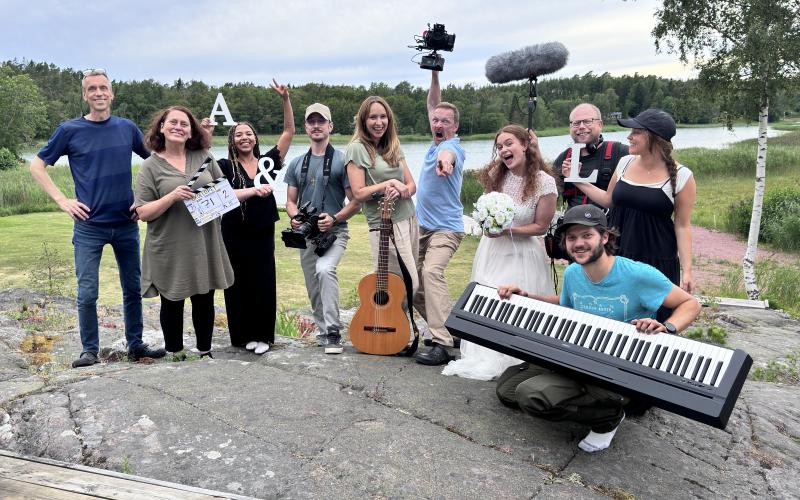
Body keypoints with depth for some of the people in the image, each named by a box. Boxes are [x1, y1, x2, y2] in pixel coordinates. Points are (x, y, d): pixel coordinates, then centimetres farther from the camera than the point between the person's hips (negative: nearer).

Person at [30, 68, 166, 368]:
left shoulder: (127, 128, 4)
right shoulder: (70, 130, -3)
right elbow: (37, 166, 4)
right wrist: (62, 200, -6)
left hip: (126, 224, 3)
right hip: (89, 226, -2)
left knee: (133, 289, 9)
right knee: (87, 294, -1)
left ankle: (136, 345, 21)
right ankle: (89, 350, 14)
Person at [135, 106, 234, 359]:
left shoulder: (203, 157, 6)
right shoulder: (150, 166, -3)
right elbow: (143, 213, -7)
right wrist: (172, 196, -22)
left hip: (204, 246, 3)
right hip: (170, 250, -3)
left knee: (204, 301, 14)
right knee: (172, 304, 11)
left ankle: (205, 353, 31)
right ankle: (176, 356, 28)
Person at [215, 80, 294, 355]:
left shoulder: (267, 161, 5)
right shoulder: (225, 166, -1)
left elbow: (289, 132, 1)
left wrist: (286, 99, -7)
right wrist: (254, 190, -28)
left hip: (263, 233, 2)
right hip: (234, 235, -2)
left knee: (264, 285, 4)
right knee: (239, 285, 6)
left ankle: (263, 335, 16)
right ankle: (244, 335, 19)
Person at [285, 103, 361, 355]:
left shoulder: (341, 160, -4)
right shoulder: (297, 163, 11)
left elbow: (355, 202, -6)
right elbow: (291, 201, 14)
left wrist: (334, 218, -21)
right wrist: (295, 217, -8)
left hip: (334, 232, -5)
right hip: (306, 234, 6)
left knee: (325, 269, -31)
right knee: (313, 289, 12)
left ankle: (333, 333, -24)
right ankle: (323, 332, 31)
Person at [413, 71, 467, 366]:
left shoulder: (451, 146, -15)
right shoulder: (436, 142, 9)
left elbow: (448, 152, -41)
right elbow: (432, 105, 20)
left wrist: (444, 159, -64)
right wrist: (434, 75, 10)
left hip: (446, 227, -9)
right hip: (424, 226, 9)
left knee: (432, 272, -30)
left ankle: (442, 344, -33)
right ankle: (440, 326, 25)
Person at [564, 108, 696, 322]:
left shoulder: (681, 176, -10)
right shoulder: (625, 163, 3)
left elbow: (682, 226, -6)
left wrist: (687, 270, -10)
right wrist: (579, 181, 12)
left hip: (657, 262, -4)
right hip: (617, 256, 4)